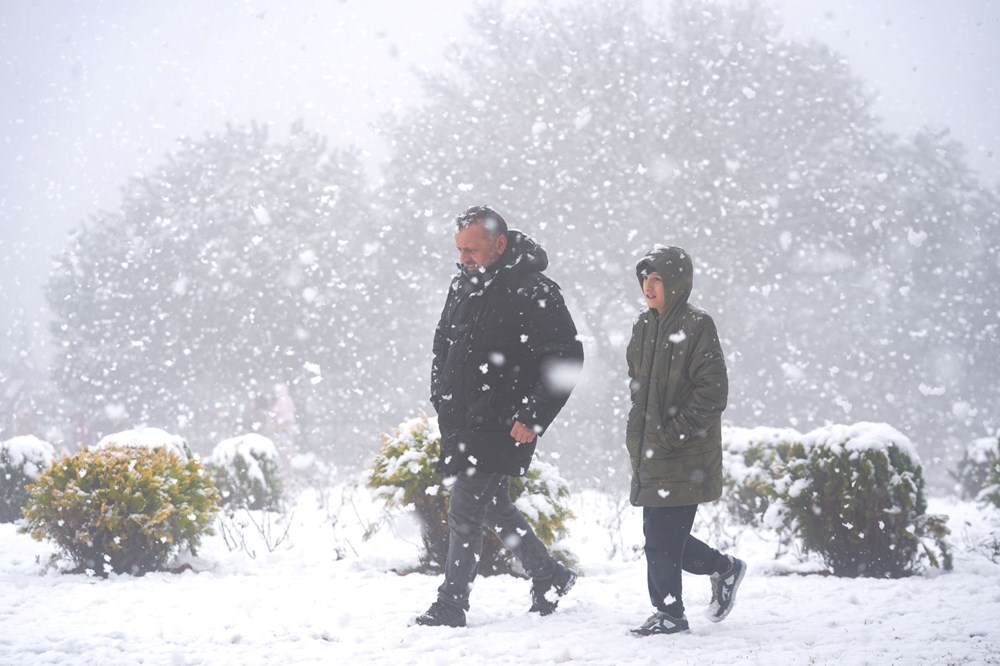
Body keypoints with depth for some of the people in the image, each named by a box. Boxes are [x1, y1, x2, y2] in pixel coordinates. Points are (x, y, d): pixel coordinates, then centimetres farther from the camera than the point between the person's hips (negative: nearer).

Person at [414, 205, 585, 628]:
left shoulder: (533, 295, -16)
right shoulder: (464, 285, 9)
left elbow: (566, 358, -17)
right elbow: (443, 342, 23)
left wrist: (533, 419, -19)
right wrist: (441, 398, 14)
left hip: (502, 428, -8)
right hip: (461, 422, 8)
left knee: (465, 511, -8)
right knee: (493, 508, 17)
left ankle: (451, 606, -1)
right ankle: (549, 578, 32)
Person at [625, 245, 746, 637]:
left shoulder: (697, 327, -10)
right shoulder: (644, 326, 13)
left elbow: (712, 393, -14)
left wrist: (672, 432, -16)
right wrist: (637, 434, 12)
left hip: (683, 458, -8)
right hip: (649, 453, 8)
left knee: (662, 537, -7)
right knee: (665, 537, 10)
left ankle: (669, 614, 3)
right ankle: (724, 568, 31)